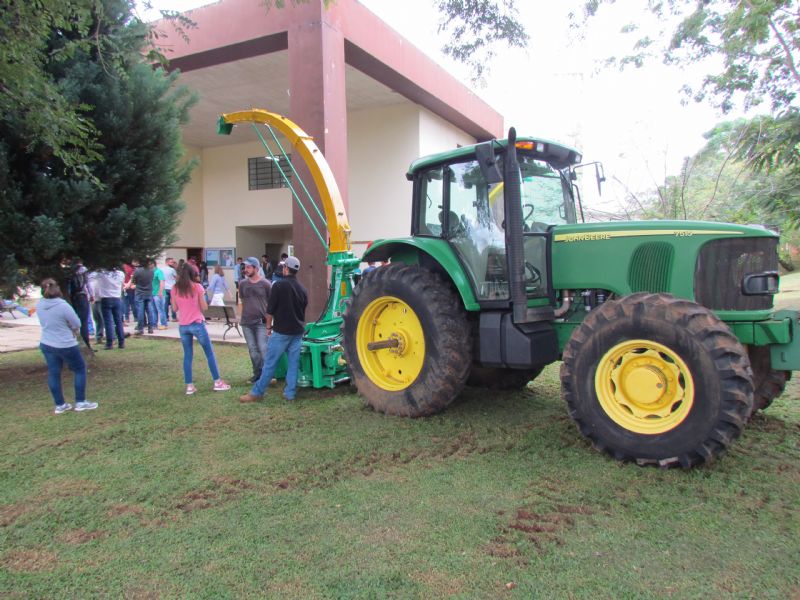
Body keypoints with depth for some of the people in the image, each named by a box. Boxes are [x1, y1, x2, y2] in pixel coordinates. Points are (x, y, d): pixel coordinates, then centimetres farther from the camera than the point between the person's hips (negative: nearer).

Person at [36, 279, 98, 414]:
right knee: (80, 370, 11)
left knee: (53, 374, 13)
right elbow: (77, 324, -14)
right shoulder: (63, 305, -24)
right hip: (65, 345, -6)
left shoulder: (39, 305, -4)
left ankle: (60, 405, 22)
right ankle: (80, 402, 12)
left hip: (46, 344, 6)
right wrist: (72, 329, 6)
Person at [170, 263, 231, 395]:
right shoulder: (197, 286, -6)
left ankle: (189, 386, 10)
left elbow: (174, 308, 8)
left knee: (187, 355, 11)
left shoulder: (175, 289, 3)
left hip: (182, 325, 4)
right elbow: (204, 307, -4)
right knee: (209, 353, 7)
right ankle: (217, 382, 11)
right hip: (197, 324, -3)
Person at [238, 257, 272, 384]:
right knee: (252, 350, 9)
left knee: (263, 349, -7)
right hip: (246, 323, 4)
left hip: (261, 322, -4)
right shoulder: (242, 283, 7)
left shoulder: (266, 284, -4)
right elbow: (241, 301, 15)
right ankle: (257, 374, 19)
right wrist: (241, 317, 9)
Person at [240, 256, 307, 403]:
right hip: (298, 332, 5)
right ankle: (290, 393, 11)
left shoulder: (279, 286, -11)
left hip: (281, 331, -5)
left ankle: (257, 392, 9)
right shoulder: (302, 289, 7)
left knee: (270, 363, 1)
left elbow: (270, 310, -9)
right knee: (293, 363, 8)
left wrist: (269, 326, 5)